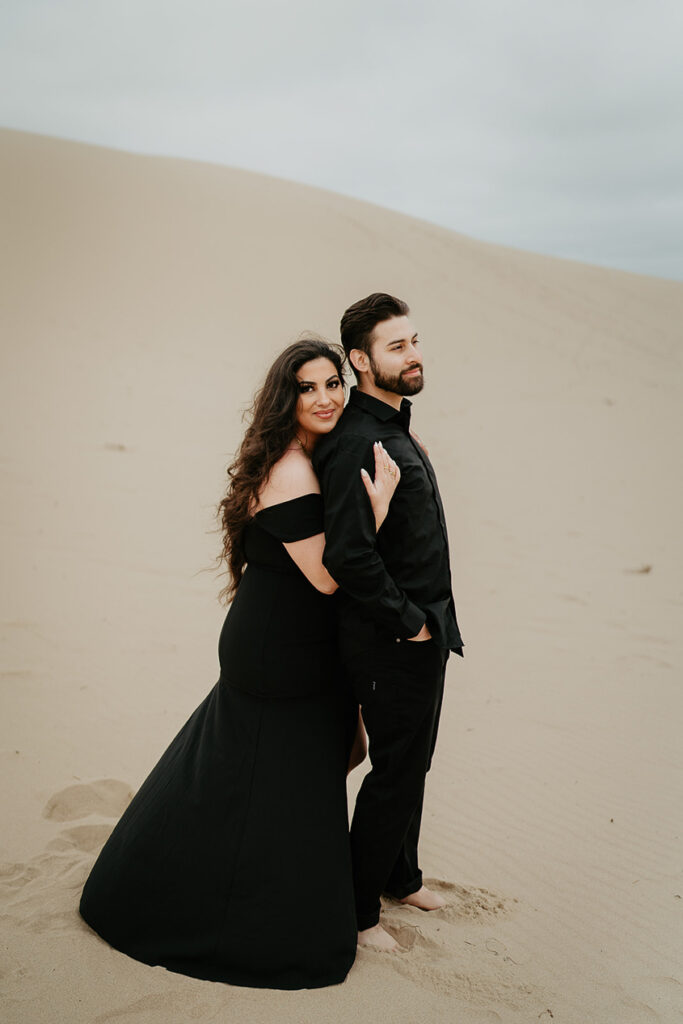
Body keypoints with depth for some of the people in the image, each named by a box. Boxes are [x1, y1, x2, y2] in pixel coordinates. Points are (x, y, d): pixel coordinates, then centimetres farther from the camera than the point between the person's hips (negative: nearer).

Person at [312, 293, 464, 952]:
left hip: (423, 632, 9)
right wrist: (408, 621, -20)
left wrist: (430, 621, 15)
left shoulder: (396, 430, 11)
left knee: (412, 762, 22)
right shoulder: (356, 443, -23)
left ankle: (400, 877, 42)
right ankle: (357, 908, 23)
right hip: (389, 642, -9)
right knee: (396, 774, 4)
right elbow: (348, 555, -31)